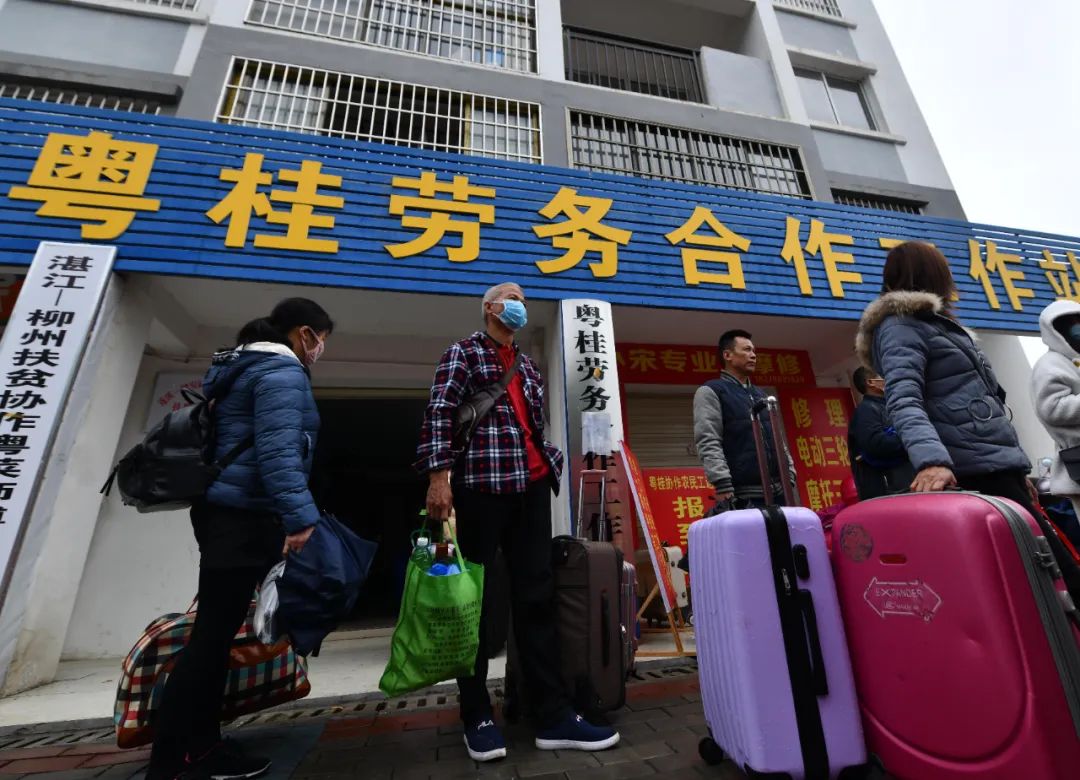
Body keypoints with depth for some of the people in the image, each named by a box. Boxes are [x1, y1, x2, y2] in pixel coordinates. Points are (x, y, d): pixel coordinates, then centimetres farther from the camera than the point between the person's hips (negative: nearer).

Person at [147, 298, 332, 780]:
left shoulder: (246, 367, 20)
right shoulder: (283, 372, -12)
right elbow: (277, 450, -25)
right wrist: (299, 516, -26)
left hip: (228, 512, 11)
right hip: (243, 515, -11)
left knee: (217, 631, 15)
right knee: (213, 633, -3)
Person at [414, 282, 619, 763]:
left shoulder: (528, 366, 23)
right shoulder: (463, 353, 7)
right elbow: (439, 414, -5)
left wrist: (551, 463, 9)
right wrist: (438, 474, -16)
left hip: (532, 486, 6)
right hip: (481, 484, -5)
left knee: (537, 595, 6)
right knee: (475, 598, 4)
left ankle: (553, 715, 16)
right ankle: (477, 716, 20)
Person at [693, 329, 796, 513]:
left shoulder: (760, 394, 23)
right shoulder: (710, 392, 0)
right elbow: (708, 444, -11)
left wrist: (790, 476, 13)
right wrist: (723, 488, -20)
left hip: (778, 492, 7)